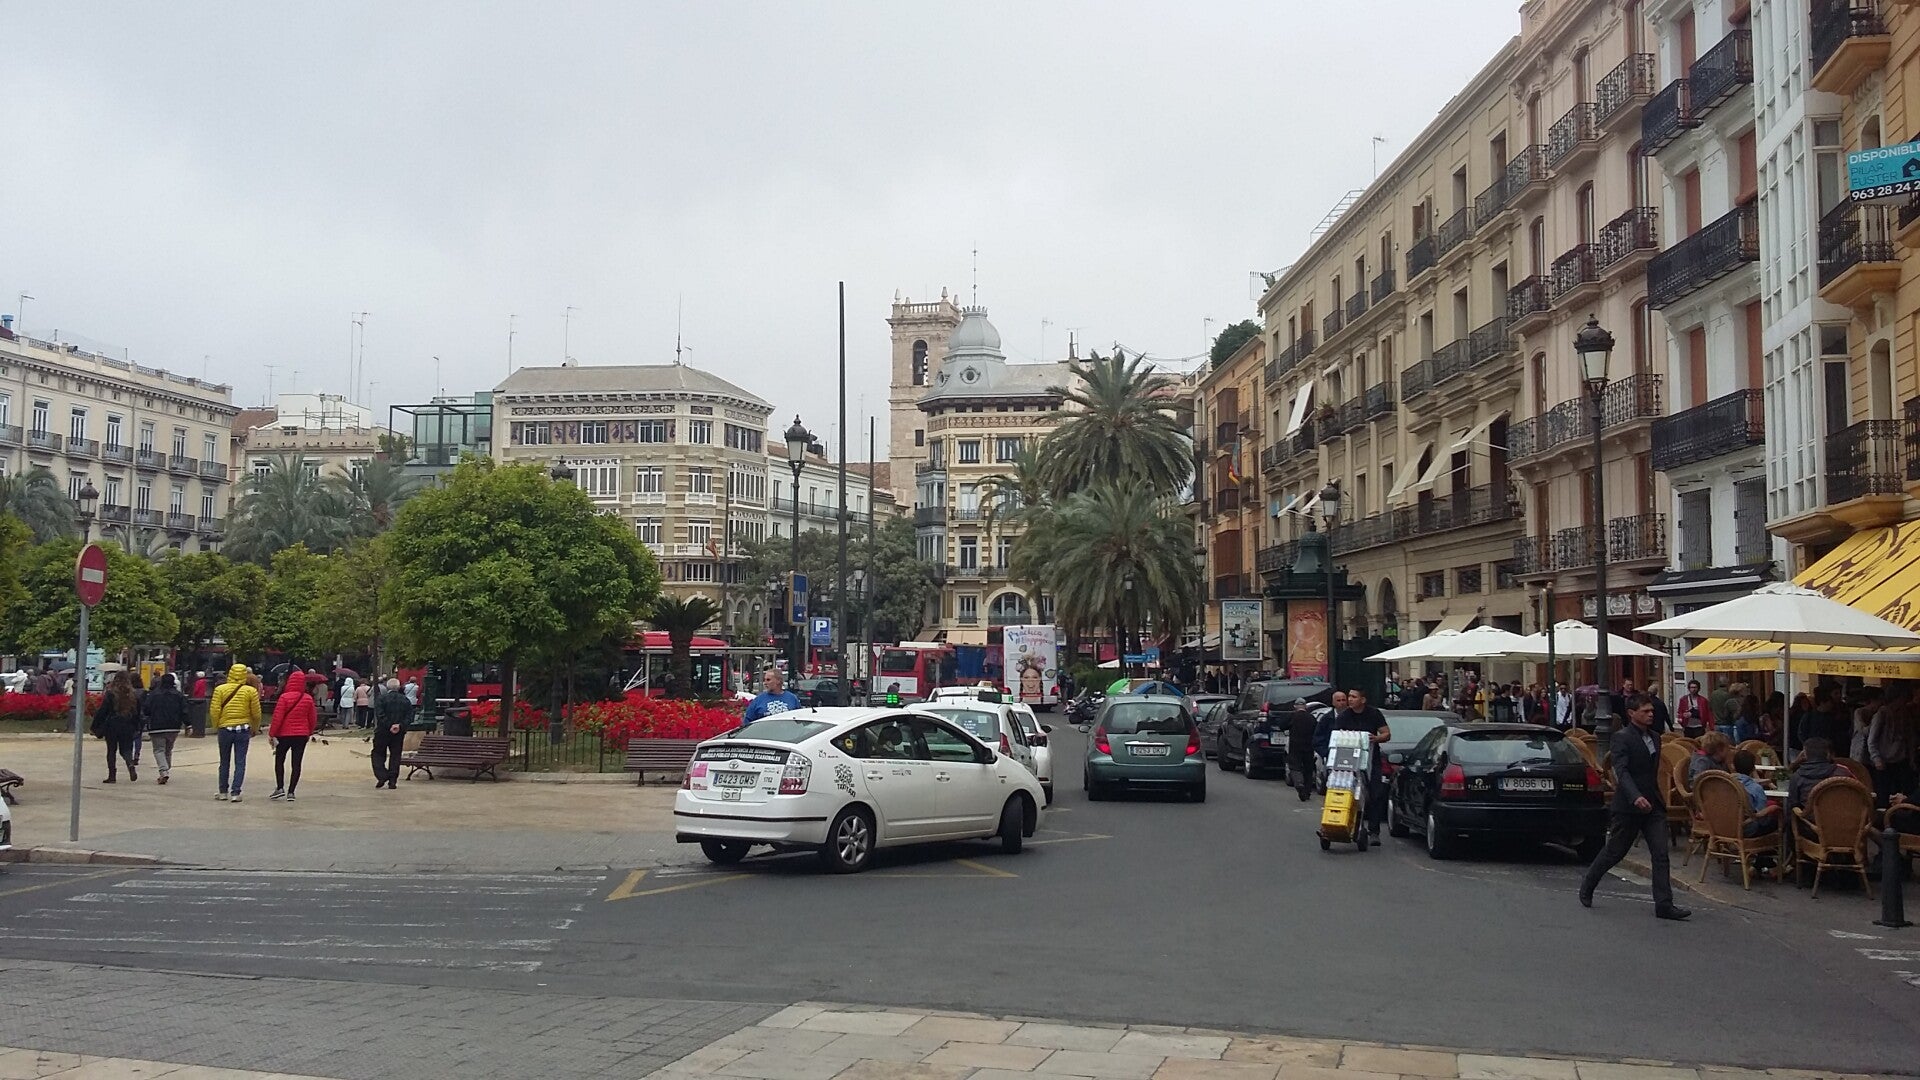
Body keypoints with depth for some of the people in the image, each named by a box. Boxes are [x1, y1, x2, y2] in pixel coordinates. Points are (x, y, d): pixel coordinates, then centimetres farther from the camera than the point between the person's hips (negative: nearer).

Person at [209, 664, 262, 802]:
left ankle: (223, 792, 20)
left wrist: (216, 727, 9)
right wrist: (254, 729, 14)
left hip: (225, 729, 1)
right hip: (243, 729, -1)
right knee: (240, 763, 2)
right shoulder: (251, 691, -4)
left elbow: (214, 711, -6)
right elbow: (256, 713, -1)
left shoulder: (220, 689, -3)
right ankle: (235, 793, -3)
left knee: (224, 762, 14)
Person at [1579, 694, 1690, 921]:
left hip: (1653, 805, 6)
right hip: (1628, 806, -6)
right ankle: (1587, 886, 27)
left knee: (1660, 855, -3)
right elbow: (1621, 772, -23)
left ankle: (1664, 904, -2)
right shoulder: (1622, 737, -12)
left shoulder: (1655, 738, 12)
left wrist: (1656, 798, 20)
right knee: (1614, 852, 7)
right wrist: (1636, 797, -36)